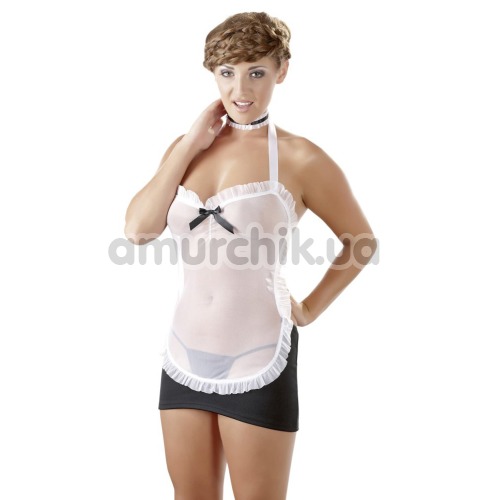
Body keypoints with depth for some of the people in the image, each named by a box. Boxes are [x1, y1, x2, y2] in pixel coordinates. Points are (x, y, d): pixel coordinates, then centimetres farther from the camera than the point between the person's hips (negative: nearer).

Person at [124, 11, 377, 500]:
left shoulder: (299, 159, -6)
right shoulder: (188, 148, 8)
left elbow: (361, 241, 4)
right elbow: (137, 229, -7)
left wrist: (311, 308, -1)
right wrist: (190, 145, -7)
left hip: (257, 360, -5)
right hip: (185, 355, 5)